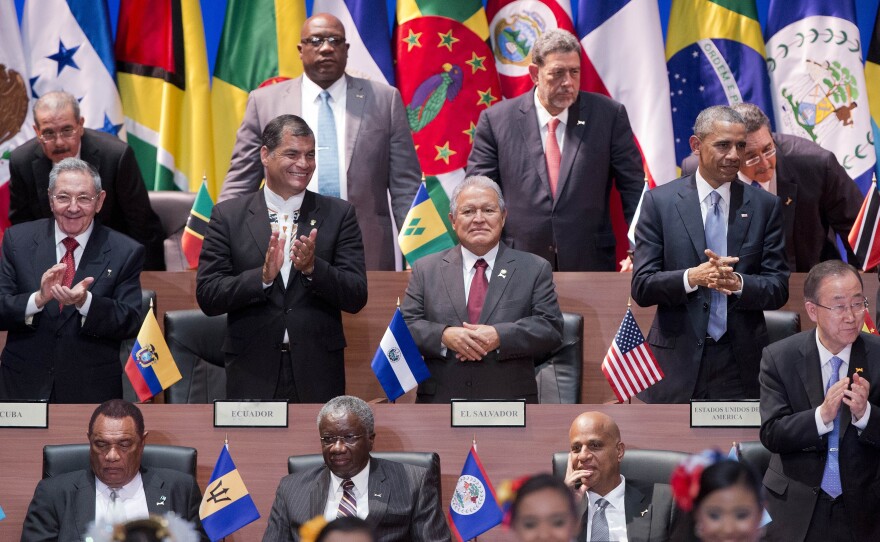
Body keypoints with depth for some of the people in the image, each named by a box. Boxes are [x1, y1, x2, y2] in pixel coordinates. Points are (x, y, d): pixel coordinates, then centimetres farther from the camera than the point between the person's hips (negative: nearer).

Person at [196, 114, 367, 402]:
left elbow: (357, 298, -1)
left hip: (318, 377, 1)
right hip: (253, 375, -1)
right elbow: (207, 296, -3)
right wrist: (262, 276, -19)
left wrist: (313, 268, -18)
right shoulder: (228, 215, 3)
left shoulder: (338, 214, 5)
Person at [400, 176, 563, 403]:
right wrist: (444, 336, -15)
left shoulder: (534, 270, 9)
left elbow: (551, 329, 0)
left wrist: (499, 337, -16)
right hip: (441, 403, 1)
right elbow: (406, 325, 6)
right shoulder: (426, 269, 13)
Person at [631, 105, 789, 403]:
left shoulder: (765, 205, 7)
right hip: (677, 363, -1)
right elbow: (642, 287, -1)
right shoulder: (659, 201, 3)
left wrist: (738, 283, -17)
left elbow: (778, 289, 4)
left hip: (740, 367, 1)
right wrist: (692, 277, -19)